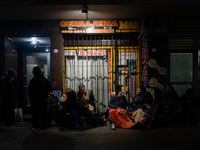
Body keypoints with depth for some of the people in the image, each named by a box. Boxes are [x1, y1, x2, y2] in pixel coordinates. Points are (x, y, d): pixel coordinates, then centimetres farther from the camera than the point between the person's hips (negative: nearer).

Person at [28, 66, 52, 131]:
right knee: (43, 112, 11)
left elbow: (29, 89, -11)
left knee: (35, 112, 2)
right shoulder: (45, 80, 5)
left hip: (35, 99, -4)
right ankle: (44, 125, 16)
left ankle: (36, 126, 1)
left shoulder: (33, 80, -10)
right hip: (43, 99, 5)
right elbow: (50, 89, 6)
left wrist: (30, 97, 1)